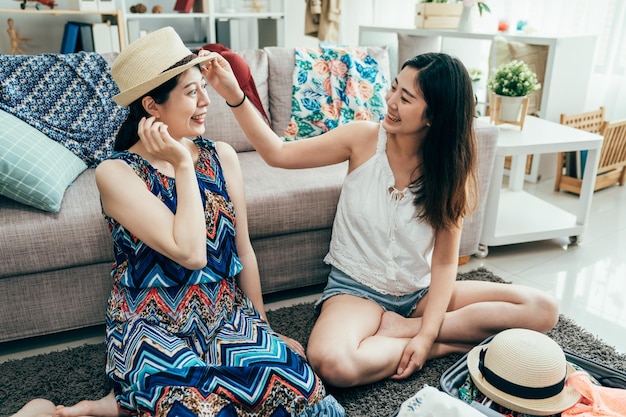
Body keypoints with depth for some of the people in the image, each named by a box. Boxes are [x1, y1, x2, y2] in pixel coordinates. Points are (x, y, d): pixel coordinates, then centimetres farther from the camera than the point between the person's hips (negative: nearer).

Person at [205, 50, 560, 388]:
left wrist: (427, 333, -20)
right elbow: (278, 154, -7)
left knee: (543, 310, -13)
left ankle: (397, 328, -15)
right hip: (356, 288, -2)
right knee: (331, 363, -36)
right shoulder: (364, 138, -10)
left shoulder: (450, 169, -9)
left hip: (422, 292, 3)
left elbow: (444, 261, -10)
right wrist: (235, 95, -17)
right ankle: (449, 346, -11)